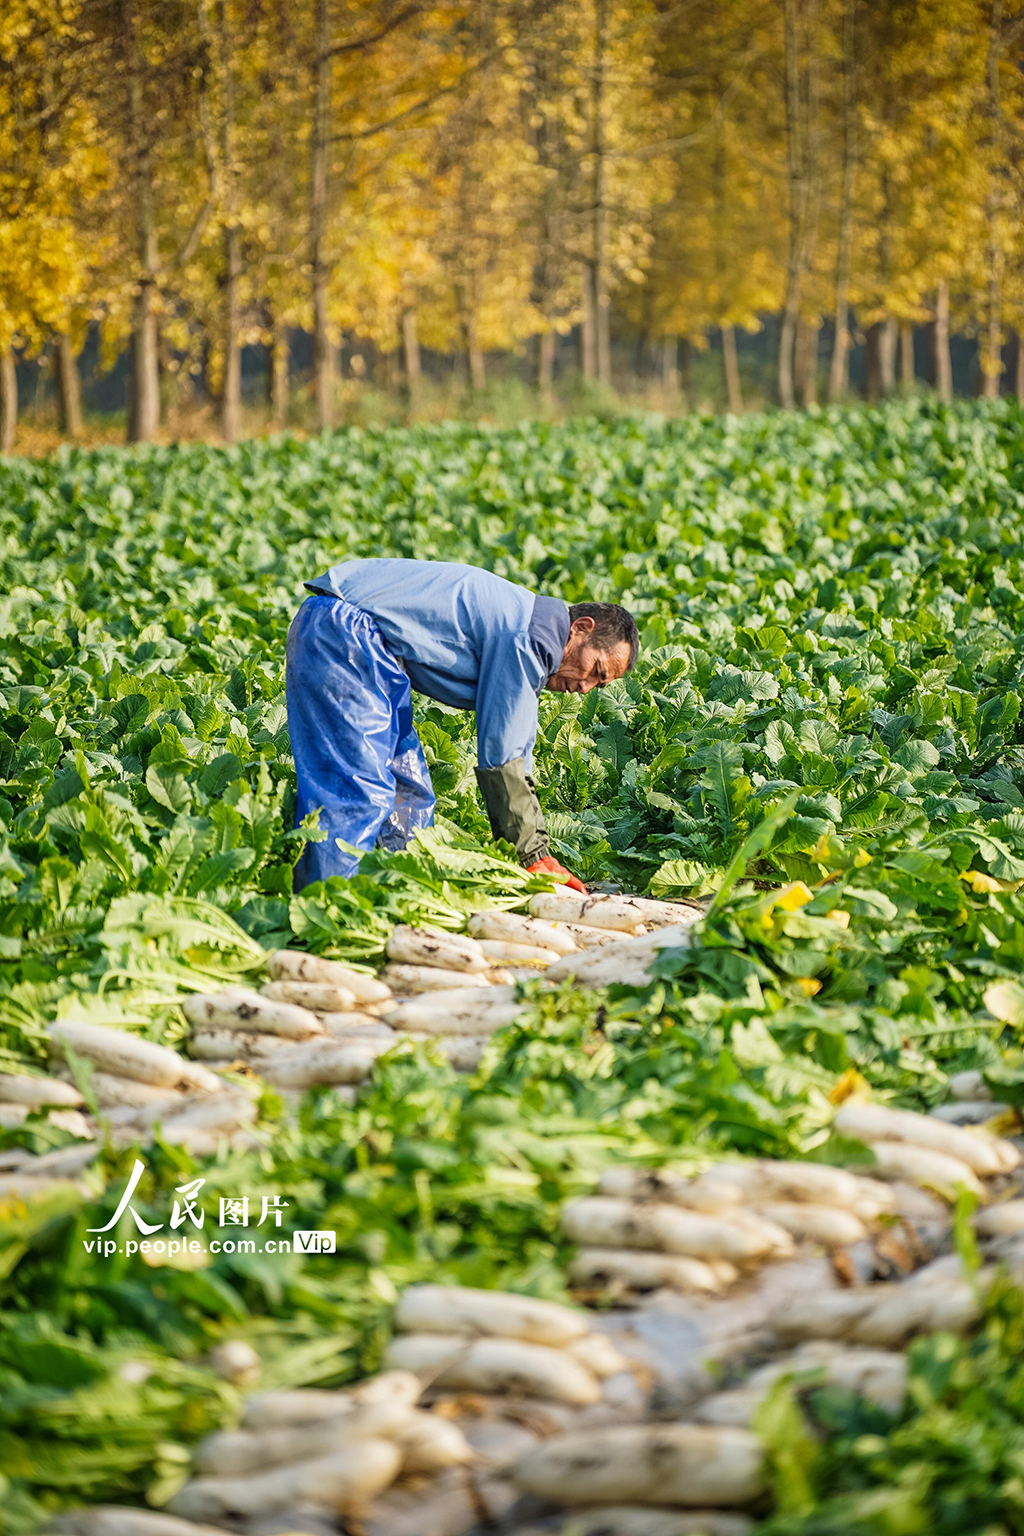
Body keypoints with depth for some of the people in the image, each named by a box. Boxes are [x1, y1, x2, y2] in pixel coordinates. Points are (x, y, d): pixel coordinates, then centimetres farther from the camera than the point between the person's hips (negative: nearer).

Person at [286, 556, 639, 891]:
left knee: (408, 789, 10)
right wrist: (534, 855, -8)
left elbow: (513, 754, 22)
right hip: (342, 634, -11)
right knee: (357, 789, -15)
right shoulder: (532, 637, -13)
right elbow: (501, 758, -14)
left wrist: (533, 854, 19)